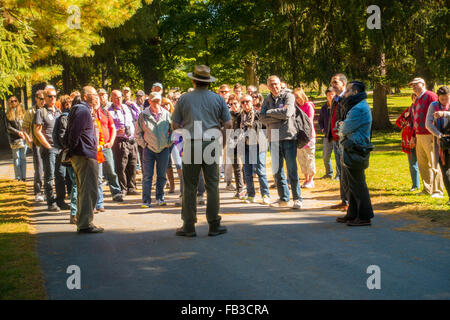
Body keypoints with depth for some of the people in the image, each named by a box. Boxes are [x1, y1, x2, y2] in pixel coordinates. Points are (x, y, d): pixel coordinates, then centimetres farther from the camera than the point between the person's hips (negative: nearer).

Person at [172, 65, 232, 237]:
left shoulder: (184, 99, 2)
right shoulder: (218, 99, 4)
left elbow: (175, 125, 4)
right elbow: (228, 124, 3)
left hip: (191, 145, 0)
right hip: (211, 144, 1)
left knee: (189, 186, 4)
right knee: (212, 185, 6)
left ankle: (189, 226, 6)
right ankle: (214, 225, 8)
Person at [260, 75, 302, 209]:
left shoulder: (288, 96, 0)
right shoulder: (267, 99, 12)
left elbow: (287, 112, -16)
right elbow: (263, 118, -1)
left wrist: (270, 112, -5)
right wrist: (279, 116, -10)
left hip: (288, 136, -5)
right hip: (273, 138, 5)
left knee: (292, 170, -6)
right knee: (277, 170, 7)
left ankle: (297, 198, 0)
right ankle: (284, 198, 16)